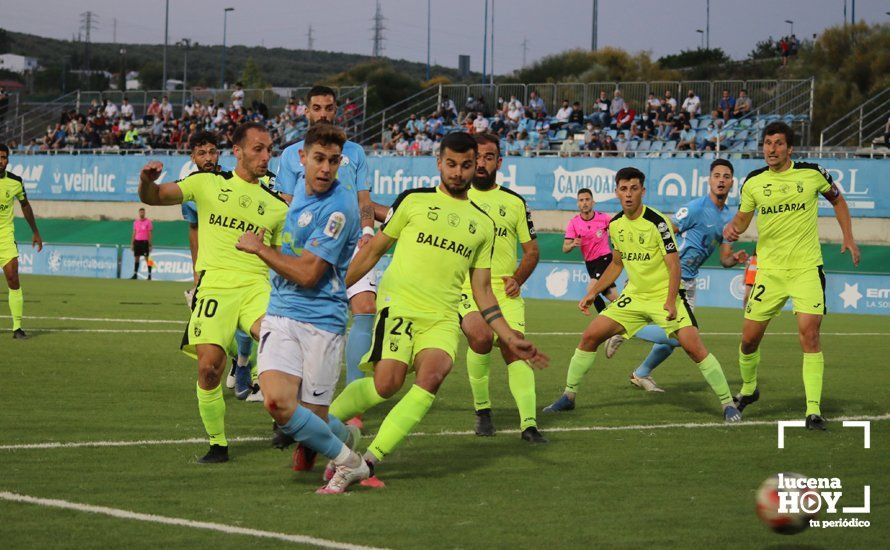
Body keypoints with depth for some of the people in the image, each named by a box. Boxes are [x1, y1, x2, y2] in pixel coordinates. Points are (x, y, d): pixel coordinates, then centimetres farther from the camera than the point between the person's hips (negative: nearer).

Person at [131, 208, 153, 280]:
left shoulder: (148, 222, -1)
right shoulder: (136, 222, 11)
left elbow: (150, 234, -3)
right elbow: (134, 233, 15)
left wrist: (150, 244, -8)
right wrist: (132, 243, 10)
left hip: (145, 242, -4)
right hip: (137, 241, 4)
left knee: (147, 259, -6)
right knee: (136, 258, 5)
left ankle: (149, 275, -3)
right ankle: (135, 274, 9)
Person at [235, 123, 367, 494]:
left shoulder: (338, 207, -15)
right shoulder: (301, 185, 9)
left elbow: (307, 273, -18)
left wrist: (259, 248, -8)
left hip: (320, 320, -6)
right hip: (280, 313, 6)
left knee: (312, 417, -5)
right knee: (277, 402, -13)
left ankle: (348, 462, 24)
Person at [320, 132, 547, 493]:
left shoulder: (483, 224, 19)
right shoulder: (414, 200, 9)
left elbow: (482, 290, 21)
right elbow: (374, 249, 14)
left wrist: (509, 338, 13)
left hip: (443, 318, 3)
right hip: (399, 304, -3)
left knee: (432, 375, -27)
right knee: (387, 383, -23)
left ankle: (368, 460, -24)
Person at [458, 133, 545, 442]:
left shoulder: (514, 202, 13)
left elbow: (531, 249, 17)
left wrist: (517, 279, 0)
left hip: (506, 290, 2)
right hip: (465, 287, -2)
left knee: (515, 348, -14)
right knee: (481, 336, -27)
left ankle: (528, 424, -15)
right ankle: (482, 409, -7)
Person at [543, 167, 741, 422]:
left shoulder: (657, 222, -16)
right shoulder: (615, 224, 3)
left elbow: (674, 265, -17)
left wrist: (670, 302, -28)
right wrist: (592, 292, 13)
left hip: (664, 296, -6)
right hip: (634, 296, 6)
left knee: (693, 346, -20)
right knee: (590, 335, -2)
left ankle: (728, 403, -9)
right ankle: (568, 396, 12)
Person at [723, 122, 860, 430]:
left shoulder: (812, 174, -2)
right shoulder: (753, 182, 2)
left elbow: (837, 199, 16)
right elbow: (743, 217, 14)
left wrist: (848, 237, 8)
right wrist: (732, 228, -9)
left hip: (807, 268, -2)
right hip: (769, 270, 2)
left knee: (809, 333, -17)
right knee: (750, 337, 2)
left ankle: (814, 410, -14)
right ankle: (748, 388, 33)